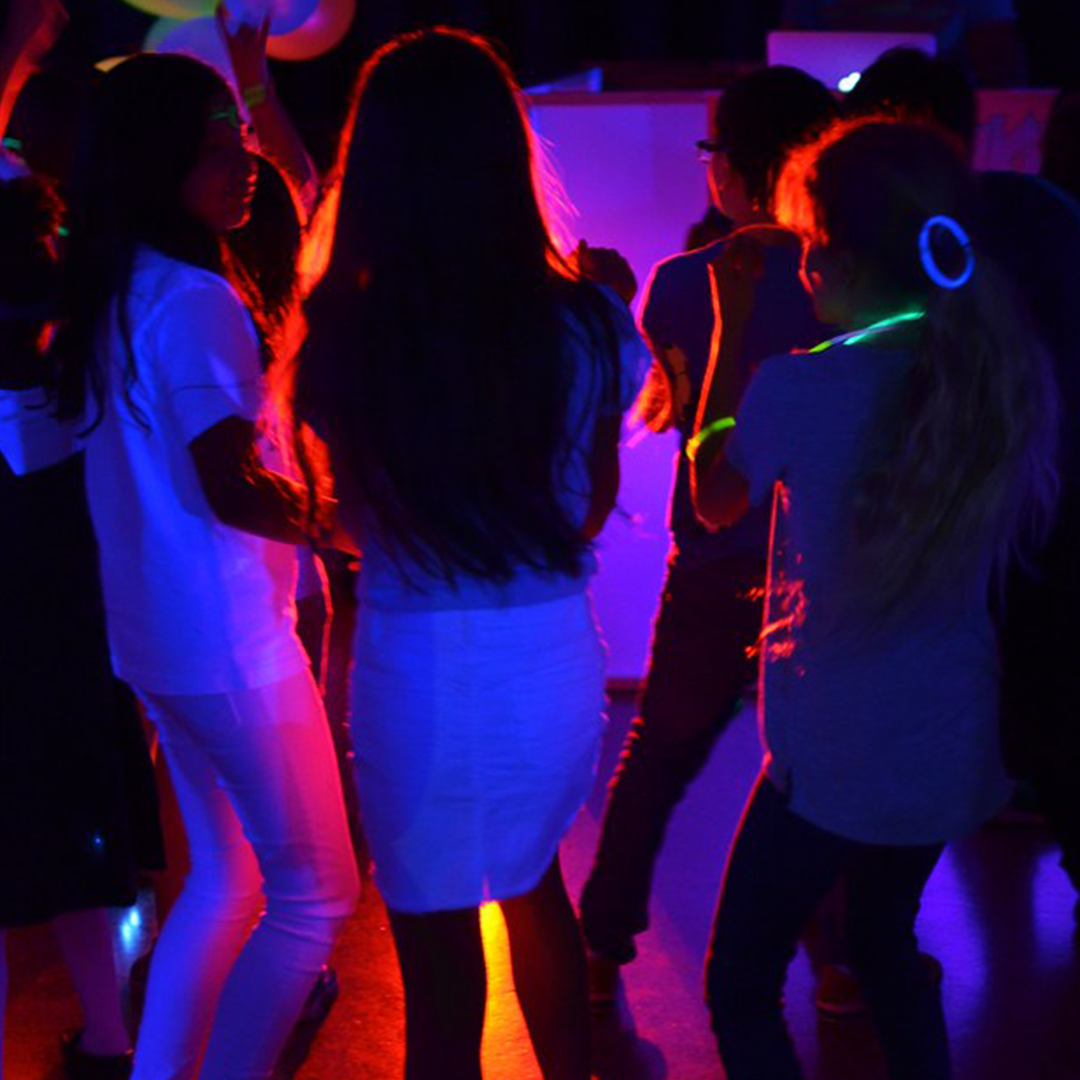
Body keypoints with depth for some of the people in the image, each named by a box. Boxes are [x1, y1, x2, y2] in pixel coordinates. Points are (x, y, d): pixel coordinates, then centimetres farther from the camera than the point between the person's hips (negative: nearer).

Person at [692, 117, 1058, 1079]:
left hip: (833, 756, -6)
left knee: (741, 993, 10)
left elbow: (715, 500, -2)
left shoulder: (798, 392, -21)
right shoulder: (1013, 375, -6)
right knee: (887, 939, 29)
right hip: (956, 745, 6)